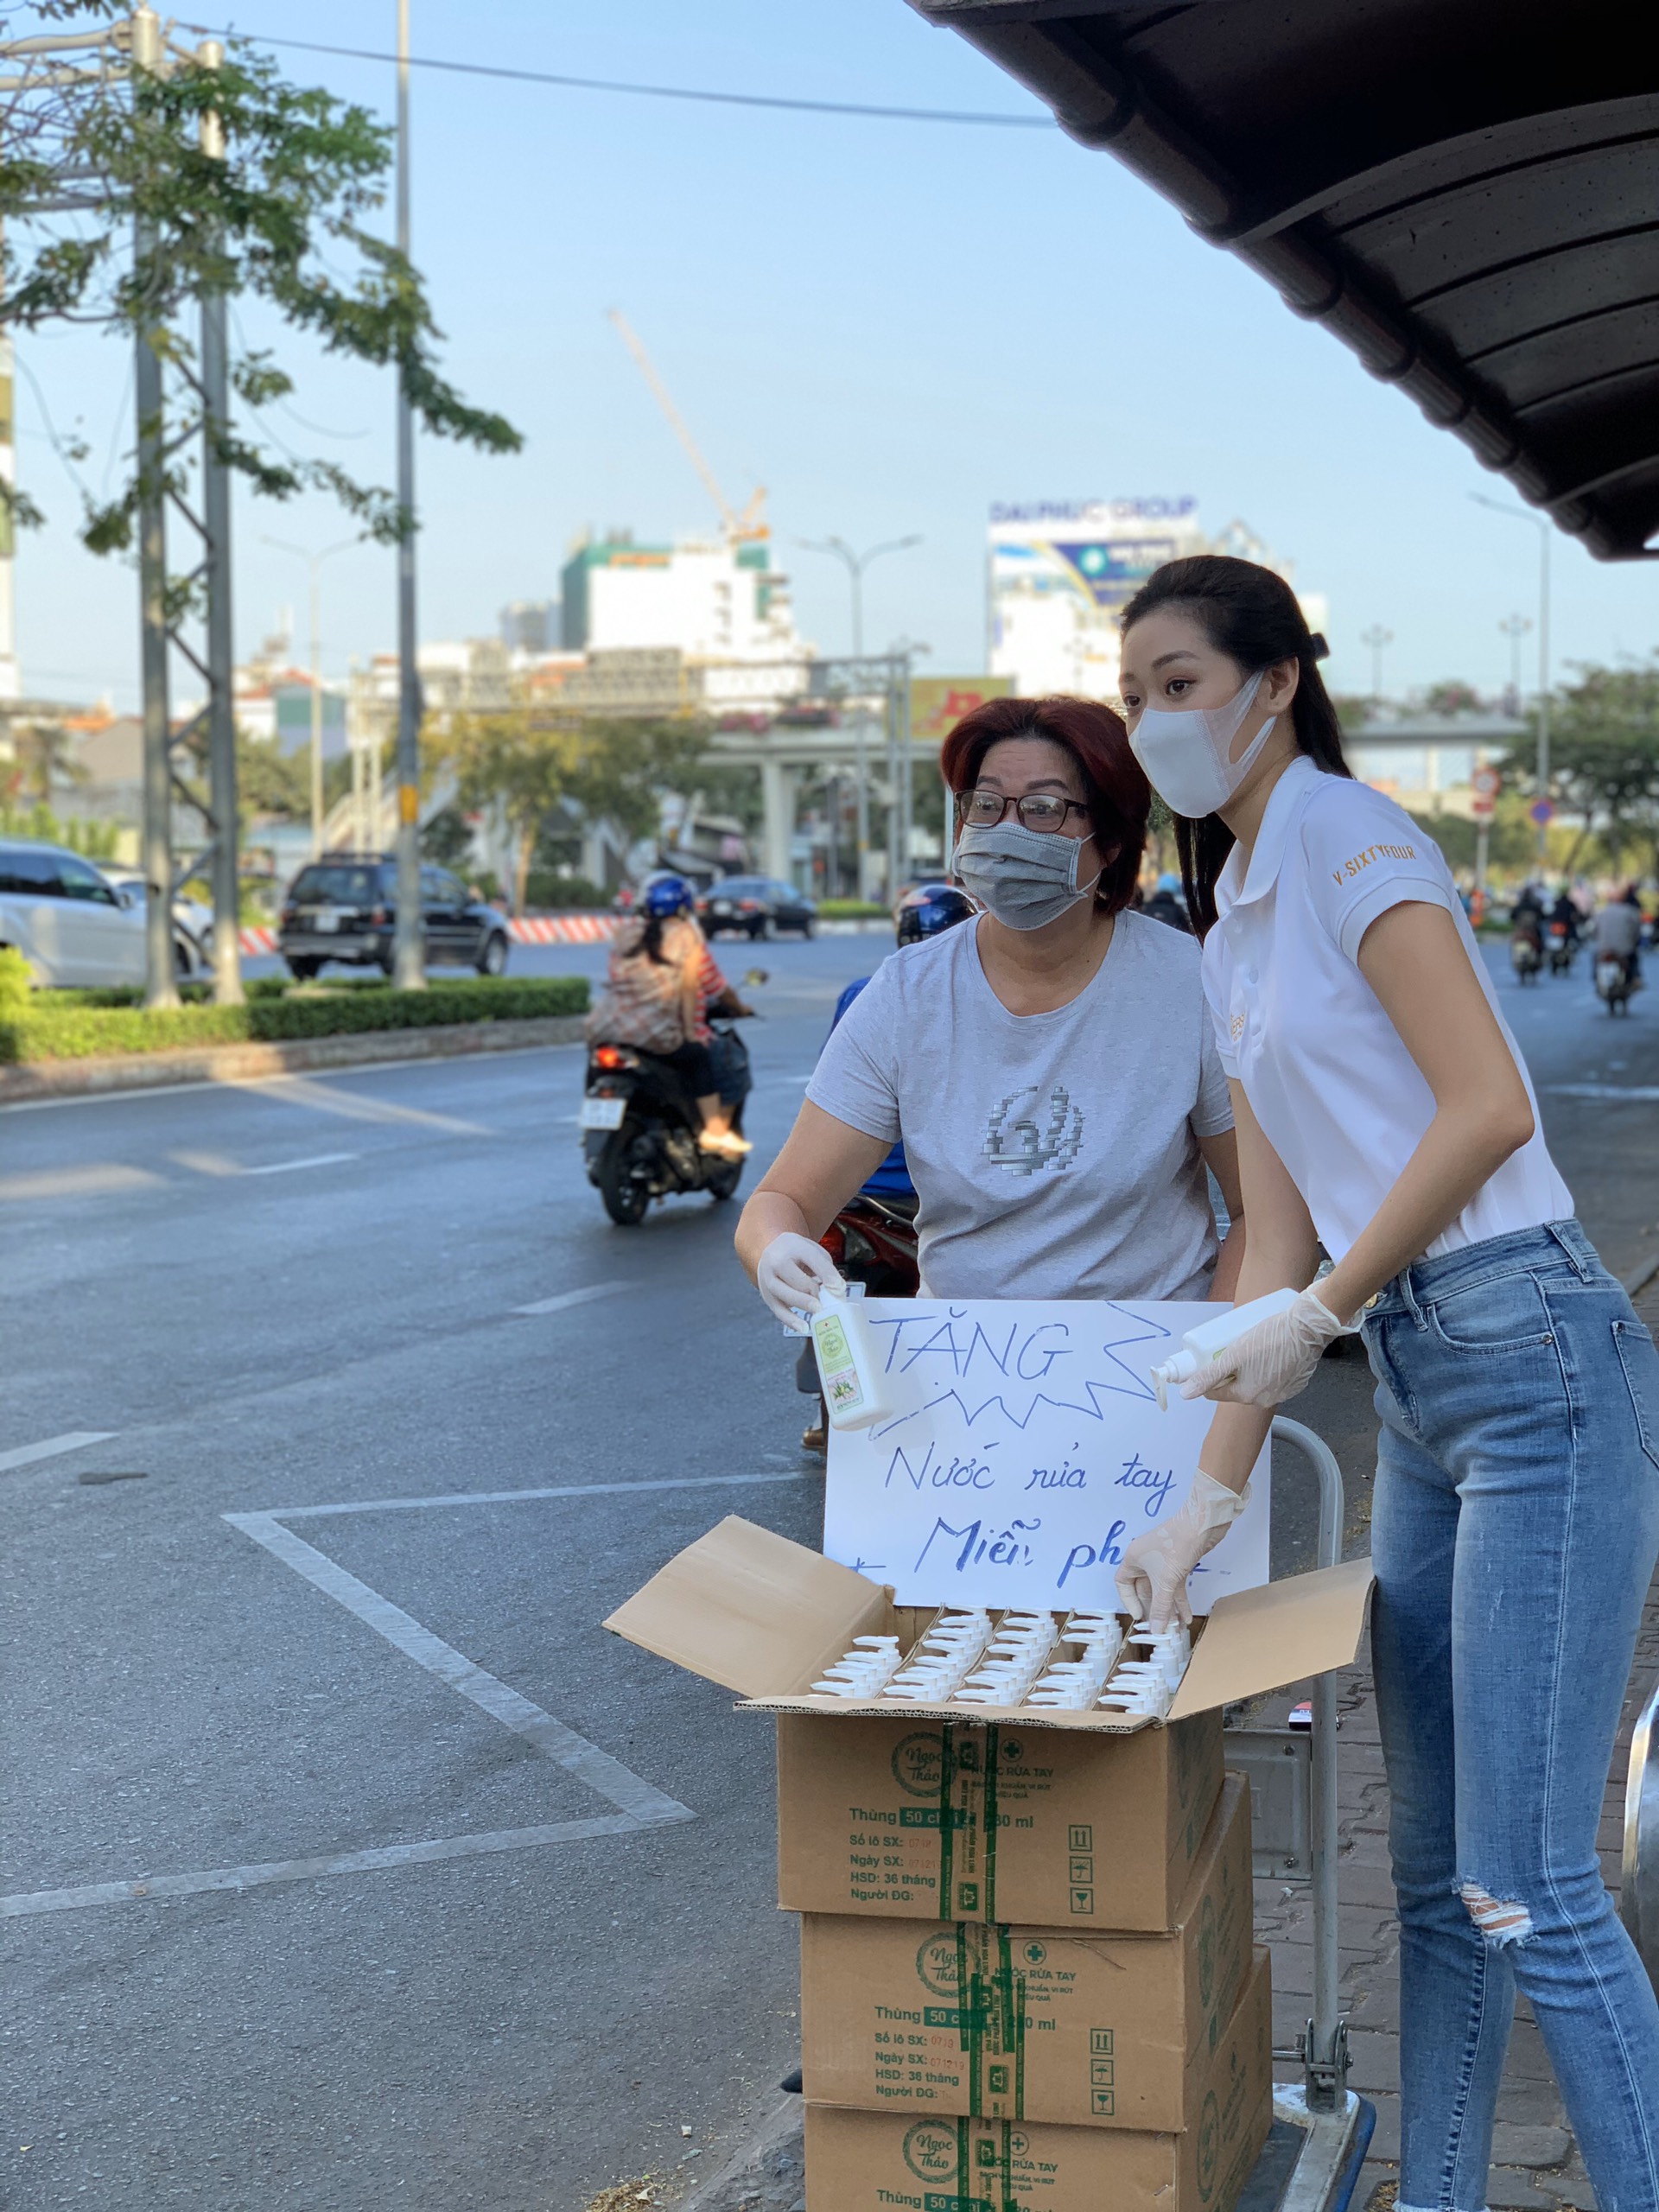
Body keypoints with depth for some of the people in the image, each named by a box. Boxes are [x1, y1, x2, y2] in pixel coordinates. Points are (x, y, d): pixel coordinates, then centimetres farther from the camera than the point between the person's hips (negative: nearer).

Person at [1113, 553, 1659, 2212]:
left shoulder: (1347, 837, -7)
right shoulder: (1230, 938, 18)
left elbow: (1487, 1106, -19)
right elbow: (1278, 1237, 16)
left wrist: (1321, 1316, -13)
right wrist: (1211, 1494, 10)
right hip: (1417, 1392, 9)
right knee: (1433, 1871, 14)